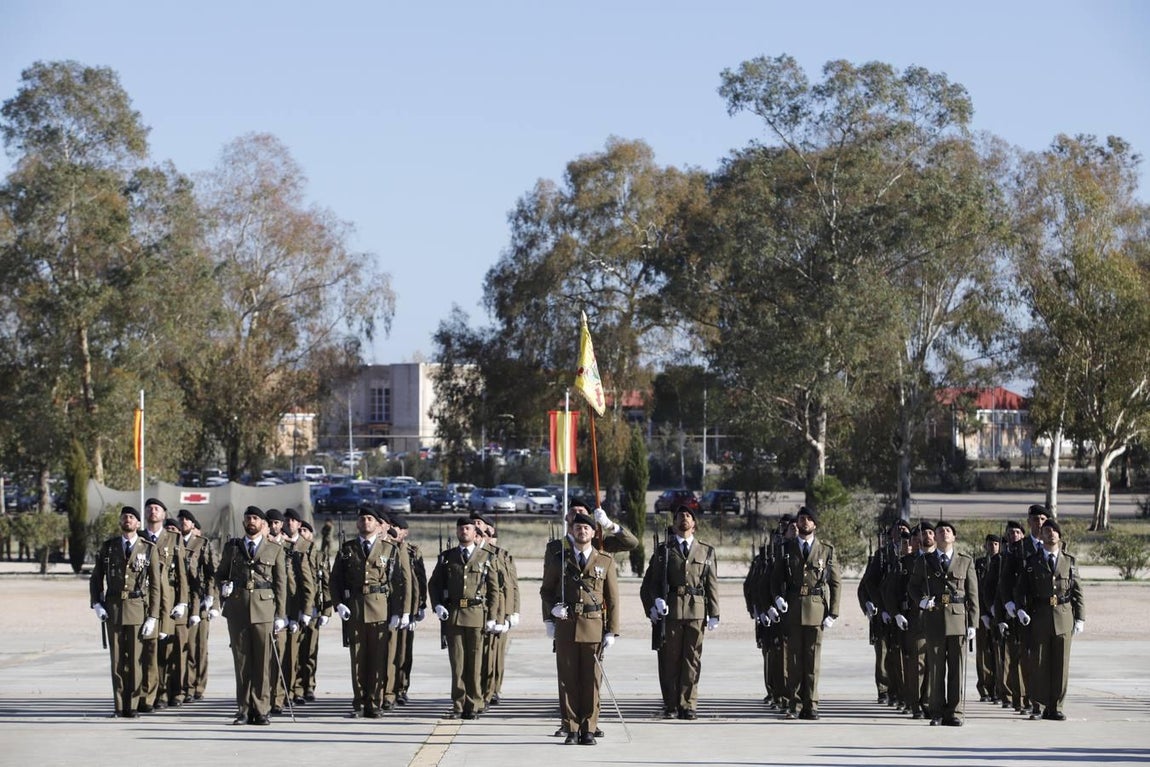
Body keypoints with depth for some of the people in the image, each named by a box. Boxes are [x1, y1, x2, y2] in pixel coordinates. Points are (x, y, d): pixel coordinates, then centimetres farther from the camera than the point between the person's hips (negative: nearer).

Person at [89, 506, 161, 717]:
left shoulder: (148, 549, 1)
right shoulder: (108, 547, 7)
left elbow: (155, 586, 1)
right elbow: (96, 578, 11)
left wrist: (153, 616, -5)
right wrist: (96, 604, -4)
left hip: (138, 609, -2)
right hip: (113, 609, 2)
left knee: (135, 659, -1)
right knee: (117, 659, 4)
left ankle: (132, 706, 5)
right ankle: (119, 706, 9)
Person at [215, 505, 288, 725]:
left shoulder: (275, 550, 9)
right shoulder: (232, 547, 14)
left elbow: (281, 584, 7)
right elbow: (220, 573, 21)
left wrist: (280, 615, 1)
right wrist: (224, 586, -3)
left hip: (264, 610, -2)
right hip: (237, 609, 2)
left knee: (264, 662, -3)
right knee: (241, 660, 3)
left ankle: (261, 710, 1)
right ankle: (244, 709, 8)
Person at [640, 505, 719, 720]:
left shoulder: (706, 551, 13)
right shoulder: (663, 551, 10)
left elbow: (712, 585, 10)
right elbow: (650, 582, 8)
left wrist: (714, 614, 4)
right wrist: (653, 605, -6)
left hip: (696, 611, 1)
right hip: (670, 611, -1)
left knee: (692, 658, -1)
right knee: (670, 658, 1)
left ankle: (688, 705, 2)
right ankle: (670, 705, 7)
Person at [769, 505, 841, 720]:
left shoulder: (826, 550, 7)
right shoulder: (787, 549, 10)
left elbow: (836, 583, 7)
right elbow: (776, 578, 15)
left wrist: (833, 613, 0)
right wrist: (778, 597, -5)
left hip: (816, 608, -1)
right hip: (792, 609, 1)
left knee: (812, 659, -1)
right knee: (794, 658, 0)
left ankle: (811, 705, 4)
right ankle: (794, 705, 4)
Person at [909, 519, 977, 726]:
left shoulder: (966, 562, 10)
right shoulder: (924, 562, 11)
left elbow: (973, 595, 8)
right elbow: (913, 586, 18)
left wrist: (972, 623, 1)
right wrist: (921, 601, -4)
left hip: (958, 618, 0)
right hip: (934, 618, 0)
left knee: (957, 668, -2)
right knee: (935, 668, 2)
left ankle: (954, 712, 3)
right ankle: (937, 713, 7)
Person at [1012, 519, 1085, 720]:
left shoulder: (1069, 562, 11)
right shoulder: (1032, 562, 8)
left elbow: (1078, 592, 10)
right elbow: (1020, 588, 7)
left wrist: (1080, 618, 4)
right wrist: (1021, 609, -9)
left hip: (1063, 618, 1)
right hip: (1039, 618, -1)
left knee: (1061, 663, 0)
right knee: (1039, 663, -3)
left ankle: (1056, 707, 5)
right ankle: (1039, 705, 2)